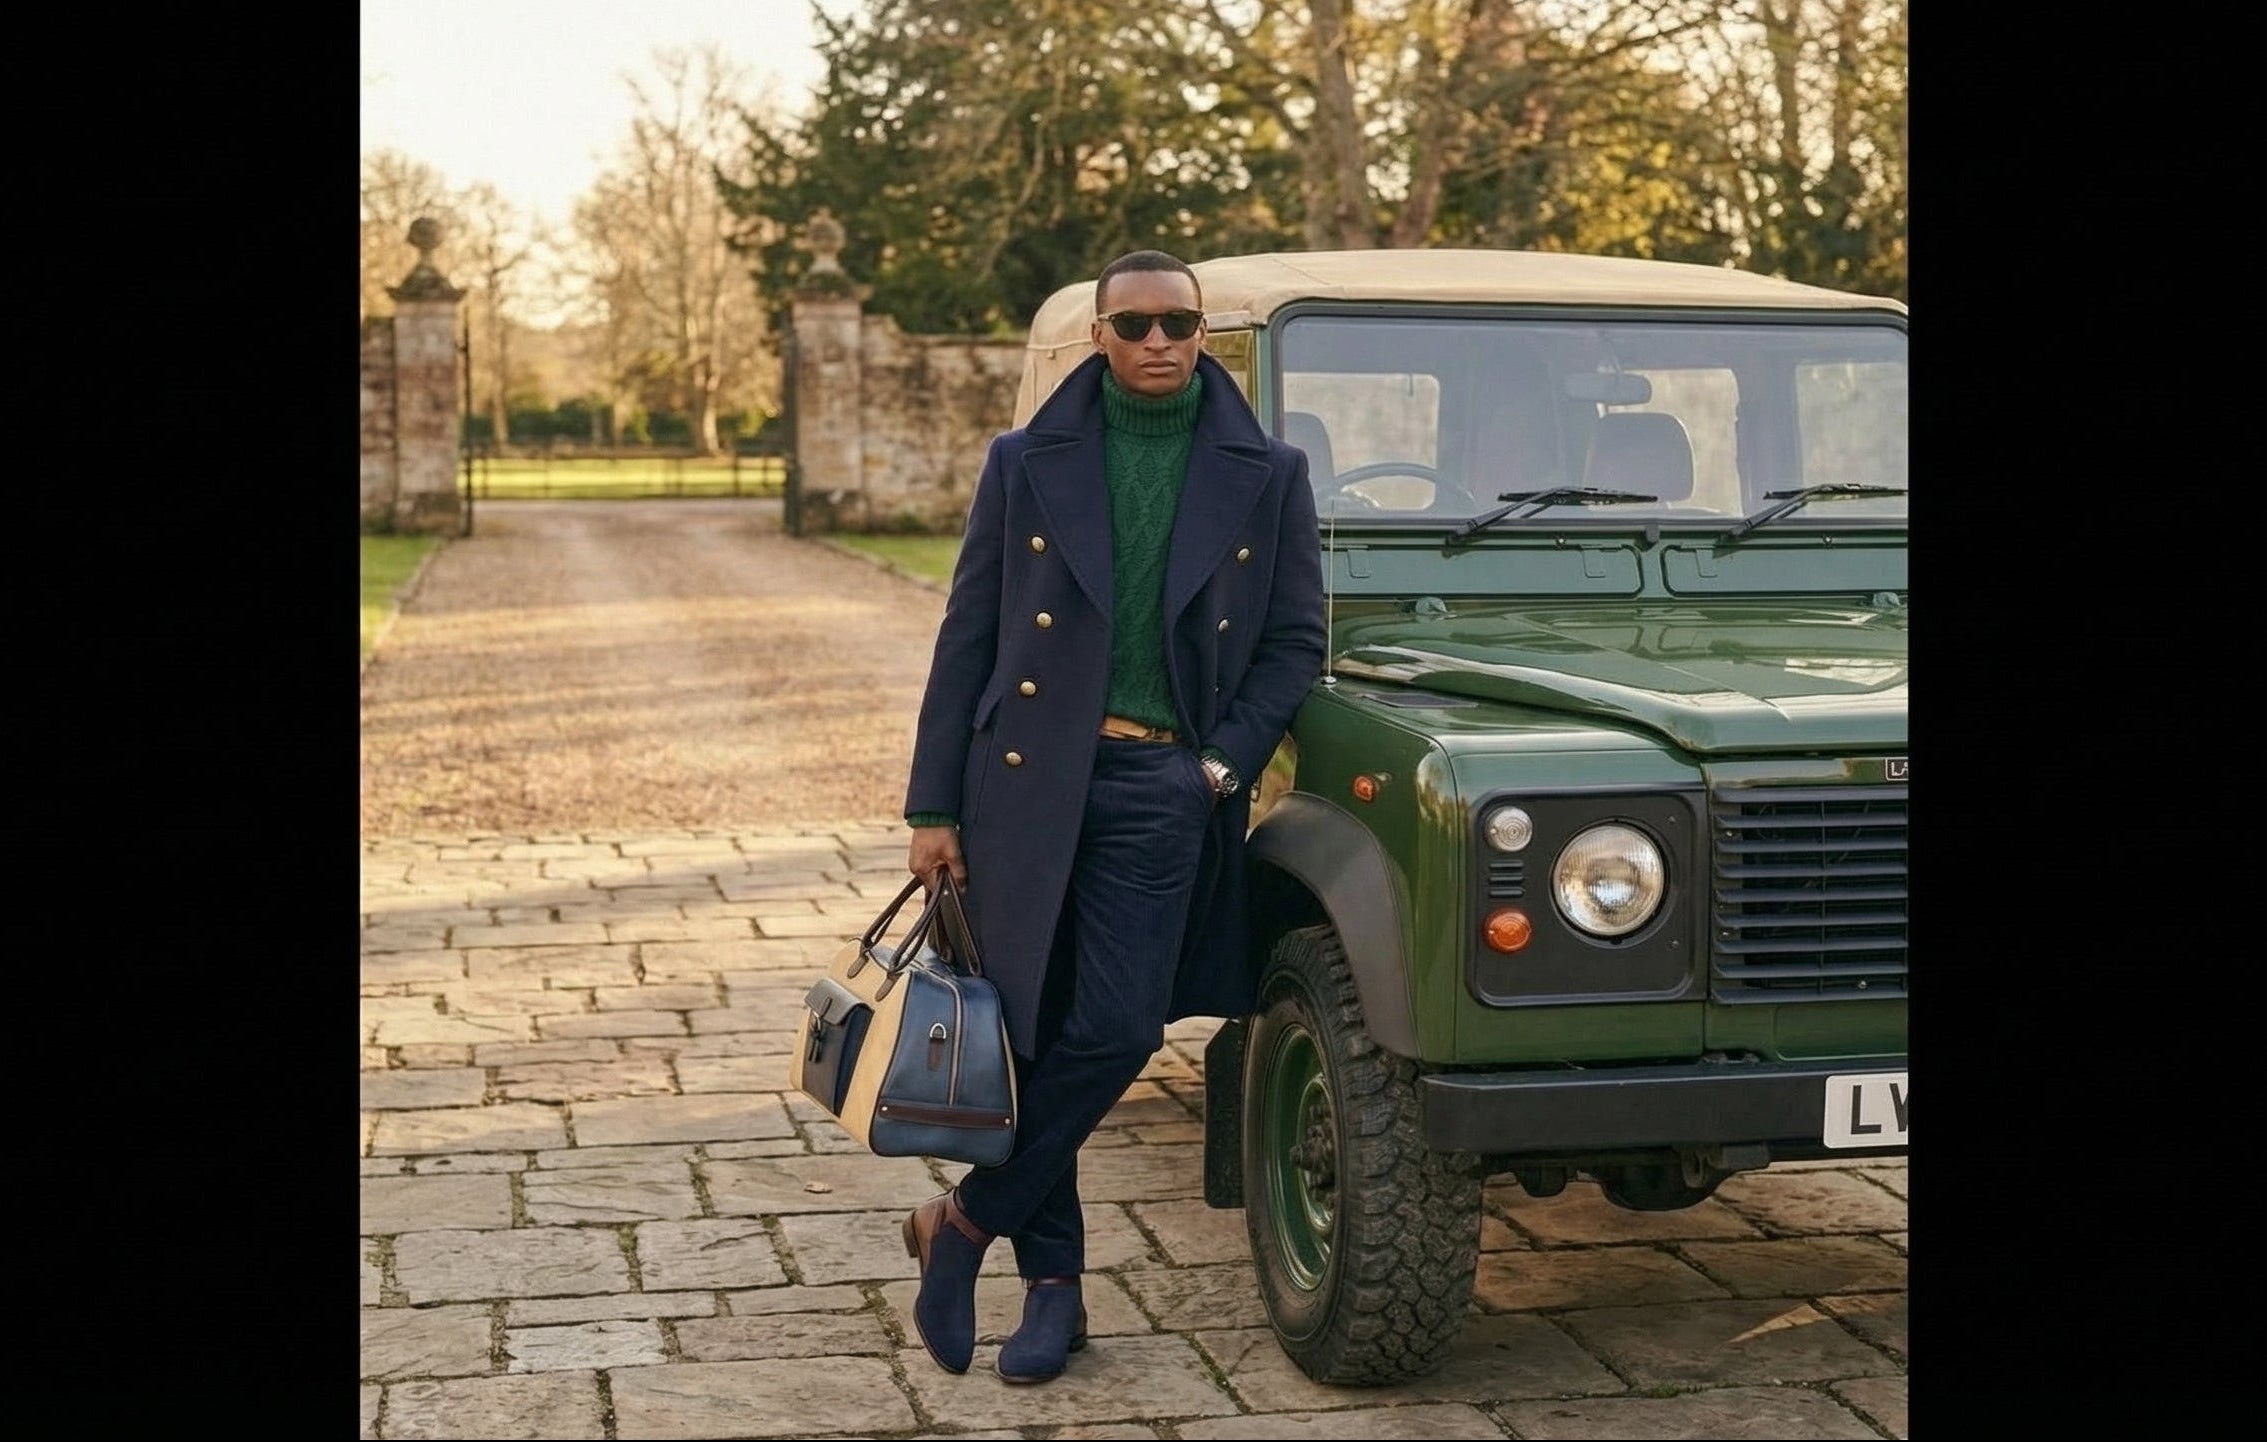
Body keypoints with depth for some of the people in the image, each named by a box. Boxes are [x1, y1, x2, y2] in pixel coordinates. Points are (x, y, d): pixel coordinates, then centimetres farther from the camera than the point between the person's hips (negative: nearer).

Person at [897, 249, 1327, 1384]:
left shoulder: (1266, 476, 5)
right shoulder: (1026, 465, 5)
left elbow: (1295, 642, 7)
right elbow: (967, 639, 4)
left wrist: (1225, 764, -6)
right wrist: (934, 806, 0)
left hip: (1164, 788, 0)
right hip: (1027, 776, 1)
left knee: (1113, 1030, -10)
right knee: (1024, 1031, 4)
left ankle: (965, 1221, 11)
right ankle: (1052, 1283, 19)